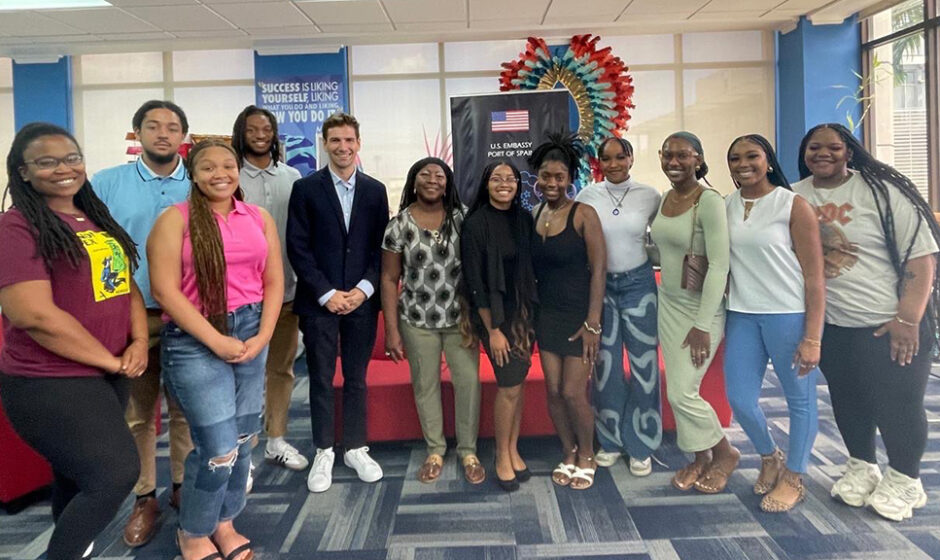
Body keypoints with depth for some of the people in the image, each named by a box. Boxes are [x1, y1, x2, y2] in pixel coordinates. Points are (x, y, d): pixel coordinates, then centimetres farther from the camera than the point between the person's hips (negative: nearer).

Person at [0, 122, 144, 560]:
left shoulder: (97, 220, 9)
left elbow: (126, 283, 12)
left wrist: (139, 342, -7)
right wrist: (113, 360, -14)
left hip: (107, 375, 7)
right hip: (50, 385, -7)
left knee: (78, 475, 20)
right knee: (117, 474, -9)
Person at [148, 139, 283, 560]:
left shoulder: (260, 218, 9)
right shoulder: (175, 219, -4)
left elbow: (273, 282, 7)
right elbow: (165, 291, -11)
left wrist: (262, 337, -5)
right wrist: (216, 341, -15)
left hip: (250, 334, 5)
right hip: (195, 340, -4)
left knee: (243, 440, 10)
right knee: (219, 447, -5)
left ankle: (224, 523, 32)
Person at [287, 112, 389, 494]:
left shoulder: (375, 190, 7)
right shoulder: (306, 188, 0)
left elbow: (381, 246, 5)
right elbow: (298, 248, -5)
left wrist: (364, 289, -8)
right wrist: (326, 294, -11)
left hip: (362, 301, 2)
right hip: (319, 301, -2)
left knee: (356, 378, 11)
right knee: (321, 380, 7)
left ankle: (356, 449, 23)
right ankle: (323, 453, 20)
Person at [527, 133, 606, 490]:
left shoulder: (583, 214, -11)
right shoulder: (534, 215, 4)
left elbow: (598, 269, -13)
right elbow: (529, 268, 9)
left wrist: (593, 323, -16)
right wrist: (526, 313, 7)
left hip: (579, 316, -5)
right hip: (547, 314, 5)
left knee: (573, 393, -3)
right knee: (553, 390, 7)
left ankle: (586, 455, 23)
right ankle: (568, 453, 29)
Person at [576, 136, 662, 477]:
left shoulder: (650, 196, -3)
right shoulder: (587, 196, -2)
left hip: (638, 283, 0)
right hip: (600, 285, 1)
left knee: (643, 365, 3)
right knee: (605, 366, 9)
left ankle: (641, 445, 19)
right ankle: (610, 439, 25)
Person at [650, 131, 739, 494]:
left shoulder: (710, 202, -16)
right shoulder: (662, 199, 6)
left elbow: (719, 266, -19)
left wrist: (702, 325, -21)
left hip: (701, 306, -7)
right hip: (668, 303, 7)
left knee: (682, 392, -6)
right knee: (677, 390, 10)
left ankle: (724, 453, 21)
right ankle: (700, 457, 30)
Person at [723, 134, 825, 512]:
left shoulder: (793, 205, -7)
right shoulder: (725, 206, 7)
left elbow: (814, 276, -8)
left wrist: (812, 337, -14)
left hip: (790, 314, -4)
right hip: (742, 315, 4)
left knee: (800, 399, 7)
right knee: (739, 399, 5)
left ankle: (793, 478, 27)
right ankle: (769, 456, 34)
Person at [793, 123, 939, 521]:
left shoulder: (881, 191, -10)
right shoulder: (794, 197, 2)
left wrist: (907, 319, -17)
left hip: (890, 326, -4)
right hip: (832, 325, 4)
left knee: (897, 404, 6)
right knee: (848, 401, 16)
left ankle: (904, 480, 28)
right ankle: (861, 469, 37)